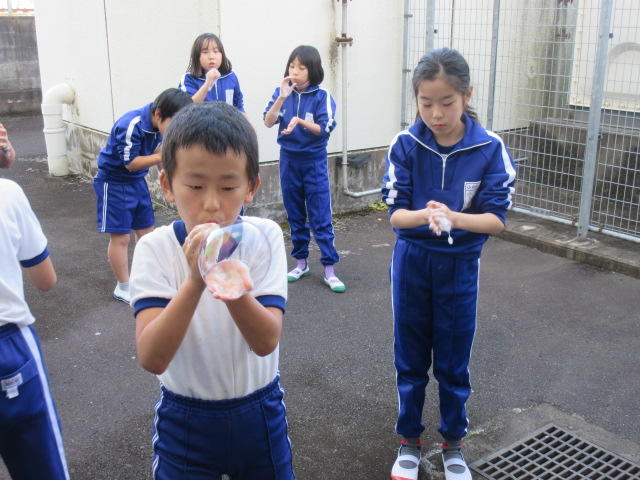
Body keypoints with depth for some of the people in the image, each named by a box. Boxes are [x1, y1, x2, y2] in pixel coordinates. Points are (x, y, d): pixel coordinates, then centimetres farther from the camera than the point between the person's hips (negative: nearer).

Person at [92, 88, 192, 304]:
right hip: (114, 183, -7)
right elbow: (131, 163, -26)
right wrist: (163, 156, -29)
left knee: (147, 232, 12)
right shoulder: (131, 125, -30)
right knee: (120, 237, 1)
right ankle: (123, 288, 14)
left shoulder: (159, 124, -7)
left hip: (137, 181, 7)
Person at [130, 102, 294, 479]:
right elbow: (152, 359, -26)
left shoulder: (264, 237, -13)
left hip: (260, 413, 2)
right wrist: (195, 281, -40)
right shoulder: (155, 248, -16)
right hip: (185, 420, -1)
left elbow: (266, 341, -21)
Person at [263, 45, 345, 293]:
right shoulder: (282, 92, -1)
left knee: (321, 217, -3)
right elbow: (268, 122, -9)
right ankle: (301, 262, 25)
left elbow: (324, 130, -11)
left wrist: (300, 121, -25)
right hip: (288, 159, 3)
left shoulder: (322, 96, -8)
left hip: (314, 161, -3)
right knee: (295, 216, 12)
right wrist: (282, 97, -20)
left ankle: (329, 269, 2)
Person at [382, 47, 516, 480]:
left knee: (454, 362, 12)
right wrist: (425, 216, -34)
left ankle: (453, 443, 33)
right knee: (410, 358, 13)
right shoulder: (405, 145, -11)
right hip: (412, 262, 1)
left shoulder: (490, 149, -13)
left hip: (460, 266, 0)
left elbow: (497, 218, -13)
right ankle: (410, 440, 32)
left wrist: (454, 219, -33)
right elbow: (395, 213, -12)